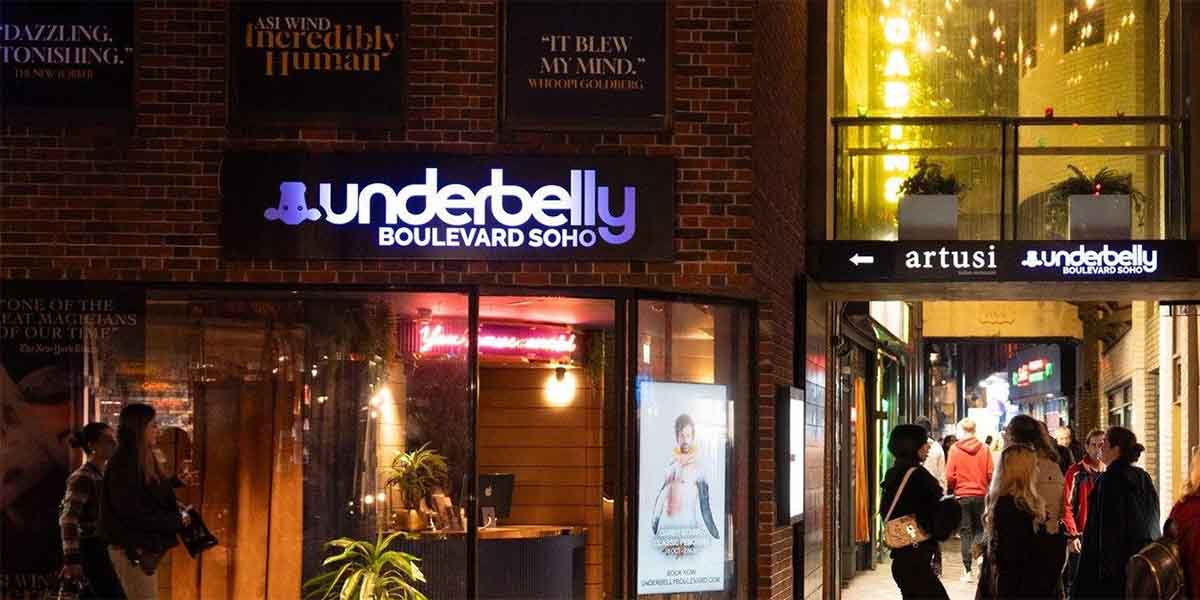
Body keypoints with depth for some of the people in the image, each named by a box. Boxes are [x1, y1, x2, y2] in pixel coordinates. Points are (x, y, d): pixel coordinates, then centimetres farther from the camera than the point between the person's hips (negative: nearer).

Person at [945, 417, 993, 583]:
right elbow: (990, 473, -4)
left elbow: (950, 476, -9)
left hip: (962, 495, -1)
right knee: (979, 530, 16)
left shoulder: (955, 449, -8)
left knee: (965, 532, 5)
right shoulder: (984, 449, -4)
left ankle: (968, 570, 3)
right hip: (980, 495, 1)